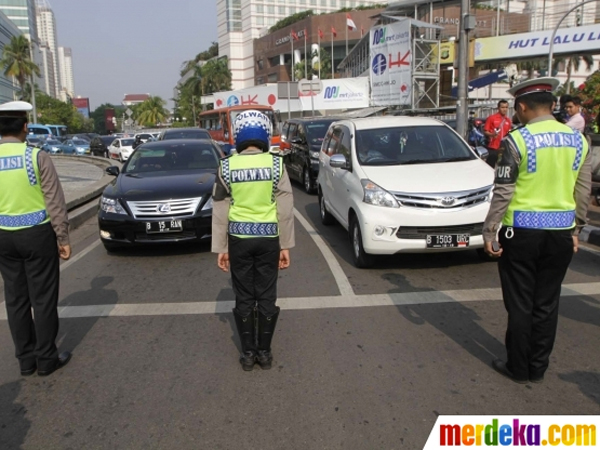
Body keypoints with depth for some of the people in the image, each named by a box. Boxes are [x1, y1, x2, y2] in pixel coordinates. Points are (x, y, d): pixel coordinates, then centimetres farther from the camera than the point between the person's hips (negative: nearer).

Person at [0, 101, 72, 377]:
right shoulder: (36, 157, -11)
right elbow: (55, 201, -12)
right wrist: (63, 237, -4)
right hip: (37, 234, -4)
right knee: (43, 298, 5)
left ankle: (25, 358, 23)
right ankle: (46, 358, 14)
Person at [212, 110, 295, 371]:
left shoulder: (227, 166, -4)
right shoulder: (276, 164, -6)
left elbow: (220, 211, -3)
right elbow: (285, 209, -5)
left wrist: (220, 247, 4)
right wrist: (286, 245, 2)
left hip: (239, 239, 0)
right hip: (268, 239, 0)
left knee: (244, 298, 11)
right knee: (266, 297, 11)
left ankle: (248, 353, 21)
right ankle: (264, 352, 21)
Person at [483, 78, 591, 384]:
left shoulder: (518, 140, -12)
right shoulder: (578, 140, 5)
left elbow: (503, 192, -13)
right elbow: (583, 191, 9)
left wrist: (489, 232, -7)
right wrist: (576, 229, 18)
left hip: (523, 232, -5)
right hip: (561, 233, 5)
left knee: (520, 304, 7)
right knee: (547, 304, 13)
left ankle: (518, 368, 18)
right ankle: (538, 368, 25)